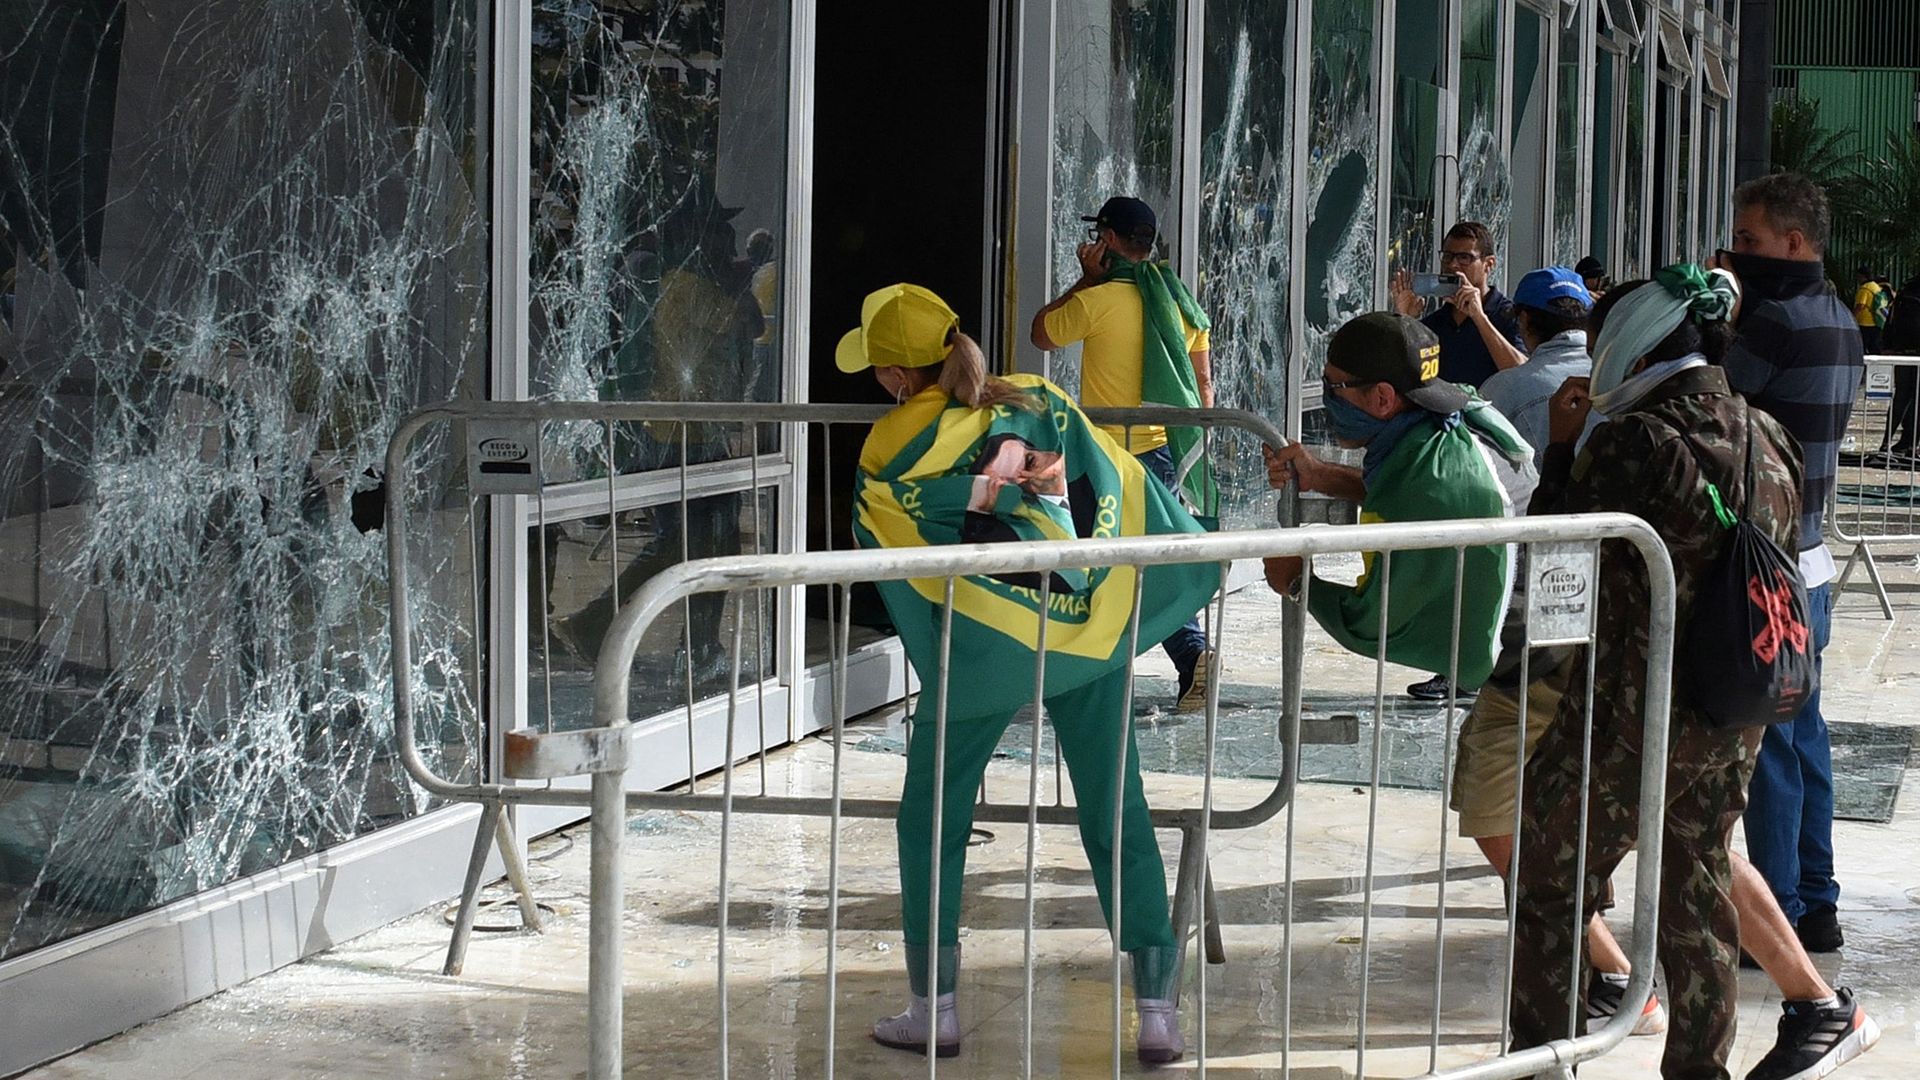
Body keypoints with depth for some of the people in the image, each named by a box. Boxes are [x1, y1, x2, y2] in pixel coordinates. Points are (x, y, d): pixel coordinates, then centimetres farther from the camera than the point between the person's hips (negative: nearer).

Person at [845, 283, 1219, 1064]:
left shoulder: (889, 455, -5)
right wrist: (1197, 565, 12)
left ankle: (934, 1009, 17)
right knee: (1118, 820, 8)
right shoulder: (1037, 400, 2)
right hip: (1094, 635, 3)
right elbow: (1124, 487, 5)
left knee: (932, 823, 15)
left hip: (984, 648, -3)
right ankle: (1158, 1014, 7)